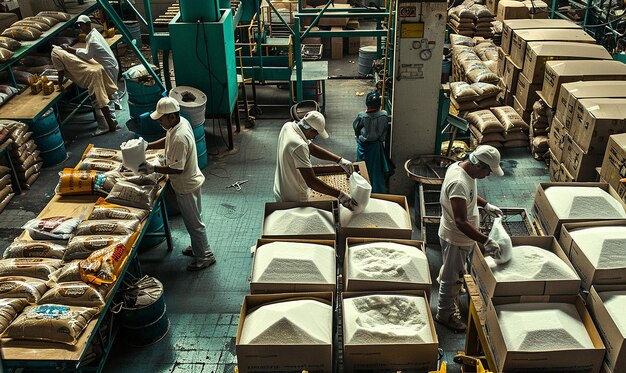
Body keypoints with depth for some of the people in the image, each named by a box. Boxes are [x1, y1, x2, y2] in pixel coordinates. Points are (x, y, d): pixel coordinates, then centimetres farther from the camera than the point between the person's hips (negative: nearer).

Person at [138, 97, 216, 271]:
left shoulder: (180, 138, -34)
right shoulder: (182, 122, -4)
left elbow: (177, 169, -29)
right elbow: (167, 140, 14)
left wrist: (153, 169, -23)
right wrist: (147, 146, 2)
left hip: (186, 186, -10)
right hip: (189, 181, 10)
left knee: (194, 223, 8)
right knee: (192, 220, 26)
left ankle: (204, 257, 25)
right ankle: (197, 247, 44)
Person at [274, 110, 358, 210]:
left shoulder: (288, 126, -8)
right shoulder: (299, 146, -35)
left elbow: (312, 148, 1)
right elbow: (311, 182, -36)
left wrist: (340, 160, -5)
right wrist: (339, 195, -32)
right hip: (293, 200, -8)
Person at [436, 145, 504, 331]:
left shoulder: (461, 166, -5)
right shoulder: (458, 183, -36)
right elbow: (461, 222, -39)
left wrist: (485, 204, 9)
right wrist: (486, 242, -40)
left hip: (461, 236, 9)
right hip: (455, 239, -9)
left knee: (455, 273, 29)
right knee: (452, 277, 10)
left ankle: (451, 298, 51)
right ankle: (445, 314, 29)